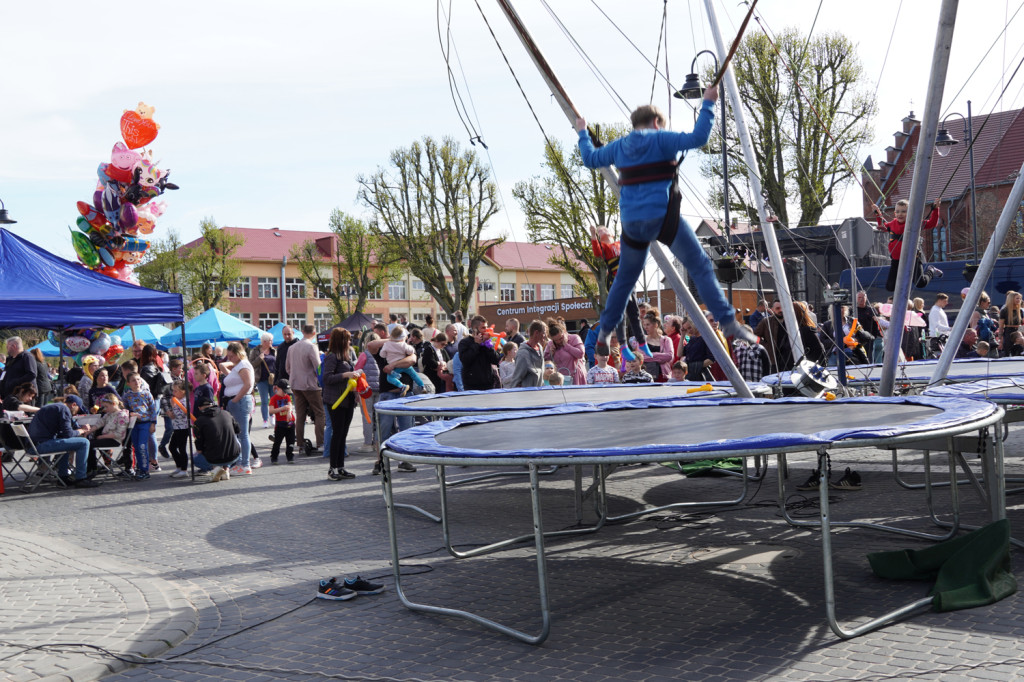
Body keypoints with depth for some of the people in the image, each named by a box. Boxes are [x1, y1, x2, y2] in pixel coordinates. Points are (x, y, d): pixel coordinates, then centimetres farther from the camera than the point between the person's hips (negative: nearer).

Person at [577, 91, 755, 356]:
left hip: (632, 222, 5)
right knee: (700, 267, -2)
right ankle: (728, 323, -10)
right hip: (663, 217, -5)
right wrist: (708, 104, -7)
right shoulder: (660, 140, -3)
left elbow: (590, 159, 25)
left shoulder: (619, 146, 11)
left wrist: (583, 134, 41)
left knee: (625, 276, 21)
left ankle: (605, 330, 25)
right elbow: (698, 138, -15)